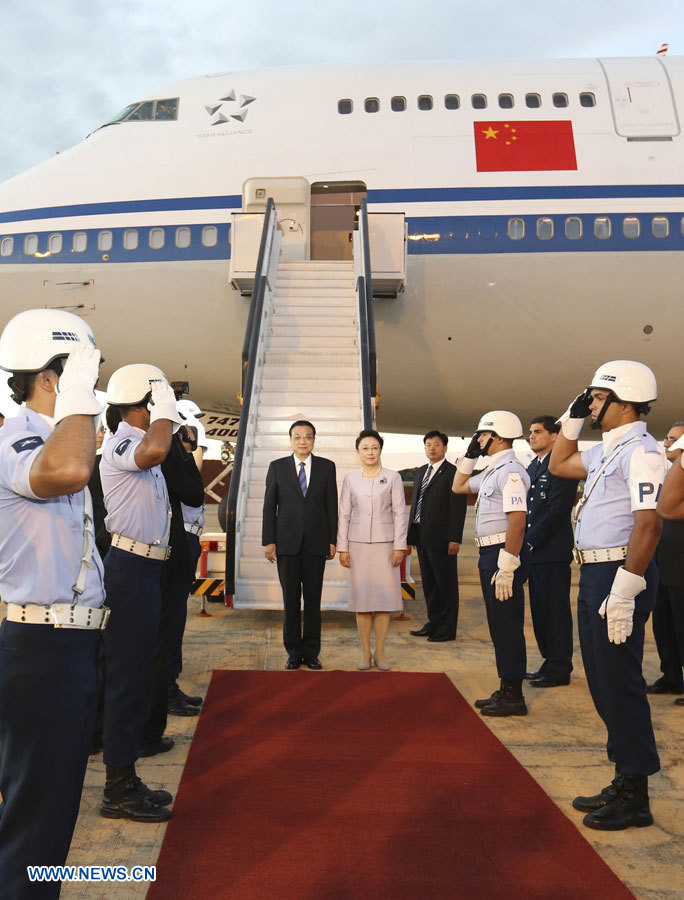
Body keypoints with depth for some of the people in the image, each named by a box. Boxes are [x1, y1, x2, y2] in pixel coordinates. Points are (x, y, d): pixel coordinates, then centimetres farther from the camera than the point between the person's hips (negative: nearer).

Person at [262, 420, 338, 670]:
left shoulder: (327, 467, 5)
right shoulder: (277, 467, 4)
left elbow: (331, 506, 5)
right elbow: (269, 506, 3)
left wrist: (333, 540, 1)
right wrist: (268, 541, -2)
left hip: (316, 542, 0)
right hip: (287, 543, 0)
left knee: (313, 599, 6)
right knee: (290, 599, 5)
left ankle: (311, 652, 16)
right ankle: (294, 652, 17)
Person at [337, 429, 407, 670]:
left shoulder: (393, 477, 3)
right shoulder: (350, 479, 7)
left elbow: (399, 513, 1)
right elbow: (344, 514, 6)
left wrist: (399, 546, -5)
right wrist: (342, 547, 2)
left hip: (384, 544, -1)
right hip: (358, 544, 1)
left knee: (384, 597, 0)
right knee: (361, 598, 3)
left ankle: (380, 652, 11)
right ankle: (365, 652, 13)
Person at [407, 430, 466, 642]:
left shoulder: (452, 472, -8)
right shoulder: (421, 471, 15)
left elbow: (458, 508, -12)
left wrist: (455, 539, -17)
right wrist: (412, 533, 11)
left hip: (441, 537, -8)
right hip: (422, 537, 8)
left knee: (446, 584, 3)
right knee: (428, 583, 15)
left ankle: (447, 629, 12)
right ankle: (434, 622, 27)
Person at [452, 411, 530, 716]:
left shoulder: (510, 471, -16)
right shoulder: (491, 471, 15)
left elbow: (517, 521, -23)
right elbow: (458, 487, 29)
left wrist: (506, 569, -25)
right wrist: (469, 455, 17)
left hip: (503, 554, -10)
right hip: (489, 554, 10)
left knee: (507, 625, -2)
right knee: (499, 625, 16)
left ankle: (514, 696, 9)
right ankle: (506, 690, 28)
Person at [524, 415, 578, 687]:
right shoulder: (532, 467, 17)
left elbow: (557, 510, -17)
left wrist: (531, 541, -15)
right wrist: (525, 543, 10)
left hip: (552, 551, -8)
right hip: (533, 550, 9)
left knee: (555, 610, -1)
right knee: (540, 610, 13)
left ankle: (559, 669, 9)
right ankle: (550, 662, 24)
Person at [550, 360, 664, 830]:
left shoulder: (640, 450, -14)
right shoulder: (607, 451, 15)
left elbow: (649, 524, -23)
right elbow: (559, 465, 30)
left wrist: (624, 592, -27)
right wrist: (573, 418, 19)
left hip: (620, 574, -10)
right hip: (594, 573, 10)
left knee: (620, 683, 0)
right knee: (603, 682, 16)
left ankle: (636, 796, 15)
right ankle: (624, 781, 30)